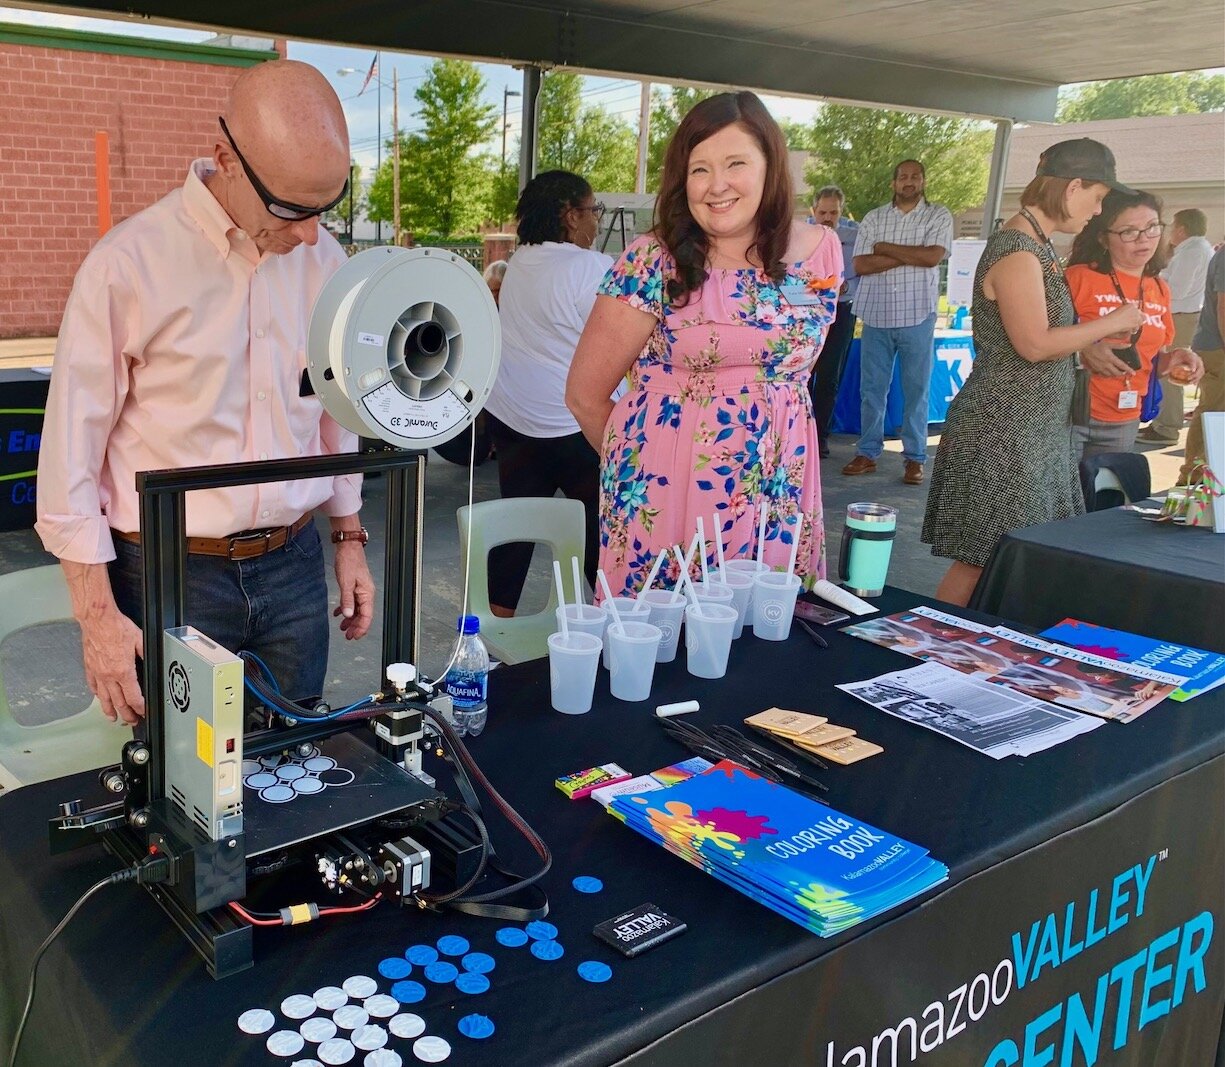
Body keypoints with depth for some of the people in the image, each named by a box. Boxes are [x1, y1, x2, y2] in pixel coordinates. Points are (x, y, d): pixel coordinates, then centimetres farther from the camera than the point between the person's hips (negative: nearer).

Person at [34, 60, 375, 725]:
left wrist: (349, 538, 14)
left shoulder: (324, 261, 3)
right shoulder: (128, 265, -12)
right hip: (171, 577, -4)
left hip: (295, 569, 4)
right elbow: (71, 452, -10)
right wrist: (99, 615, -11)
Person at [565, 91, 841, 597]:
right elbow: (585, 395, -4)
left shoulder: (821, 250, 1)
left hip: (780, 491, 4)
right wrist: (635, 460, 6)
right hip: (666, 492, -3)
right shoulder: (652, 263, -10)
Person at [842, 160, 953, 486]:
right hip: (876, 315, 2)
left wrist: (885, 248, -6)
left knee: (916, 390, 3)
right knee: (871, 389, 6)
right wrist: (909, 256, -10)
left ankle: (914, 458, 10)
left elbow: (933, 256, -13)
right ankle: (868, 453, 15)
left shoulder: (939, 216, 3)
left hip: (917, 316, -2)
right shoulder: (873, 218, 7)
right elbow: (860, 264, -4)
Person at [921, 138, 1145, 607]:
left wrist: (1087, 351, 11)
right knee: (982, 560, -4)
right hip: (1003, 431, -10)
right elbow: (1034, 344, -22)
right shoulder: (1017, 250, -17)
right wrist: (1112, 323, -10)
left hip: (1033, 427, 10)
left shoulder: (1036, 244, 14)